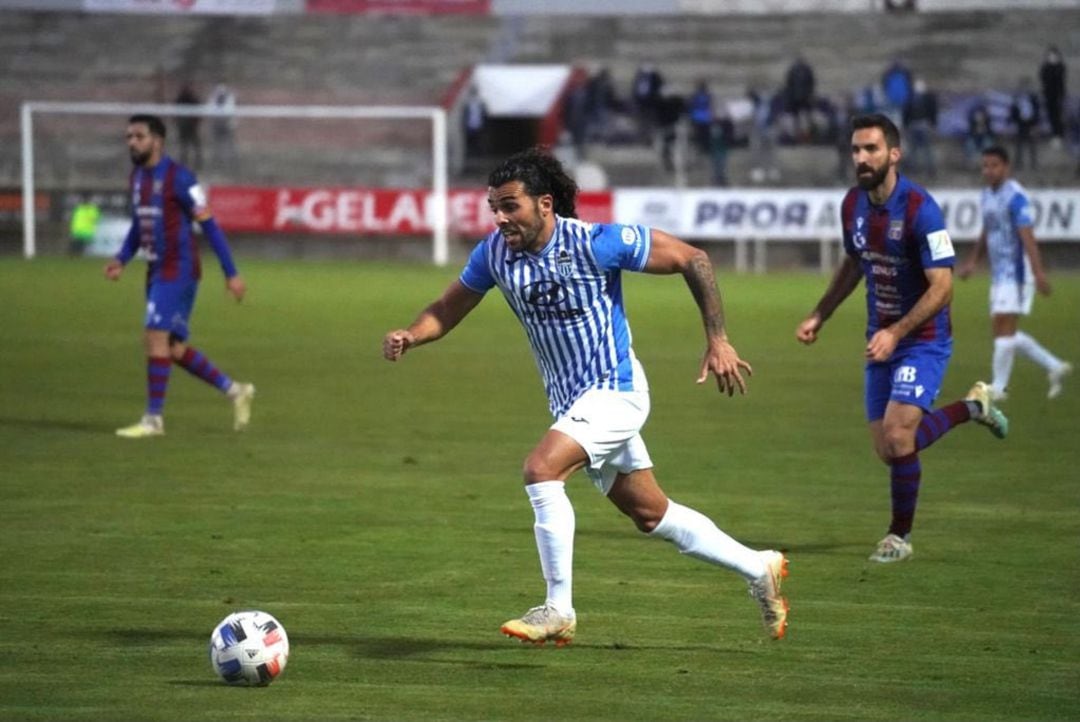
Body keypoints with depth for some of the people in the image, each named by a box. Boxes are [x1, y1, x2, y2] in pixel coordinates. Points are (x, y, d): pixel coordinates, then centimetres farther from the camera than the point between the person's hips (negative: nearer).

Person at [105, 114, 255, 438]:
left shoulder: (178, 178, -14)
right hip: (156, 272, 9)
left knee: (155, 338, -14)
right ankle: (236, 391, 23)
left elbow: (209, 225, -12)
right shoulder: (137, 177, 11)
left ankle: (153, 419, -8)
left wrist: (231, 273, -11)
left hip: (179, 271, -8)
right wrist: (121, 259, 7)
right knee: (174, 349, 10)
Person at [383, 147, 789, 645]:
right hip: (570, 401, 7)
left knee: (542, 470, -26)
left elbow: (692, 259, -13)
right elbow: (448, 309, 6)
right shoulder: (495, 252, -5)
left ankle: (558, 610, -17)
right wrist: (411, 335, -17)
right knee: (651, 515, 15)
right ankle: (759, 569, 33)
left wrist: (718, 340, -14)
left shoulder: (595, 243, -22)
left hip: (613, 390, -7)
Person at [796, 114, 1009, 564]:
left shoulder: (919, 209, -21)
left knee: (897, 437, -19)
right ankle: (971, 407, 30)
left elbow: (941, 288, -22)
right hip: (881, 340, 7)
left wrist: (895, 333, -29)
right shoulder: (853, 205, 1)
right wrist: (819, 316, 12)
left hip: (923, 340, -7)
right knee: (887, 450, 5)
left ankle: (900, 537, 3)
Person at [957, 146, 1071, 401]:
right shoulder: (987, 195, 13)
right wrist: (972, 261, 18)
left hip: (1016, 272, -9)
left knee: (1005, 328, -9)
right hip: (999, 274, 9)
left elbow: (1027, 236, -22)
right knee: (1002, 331, 9)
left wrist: (1039, 273, -28)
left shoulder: (1016, 196, -15)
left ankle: (999, 387, -2)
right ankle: (1054, 367, 18)